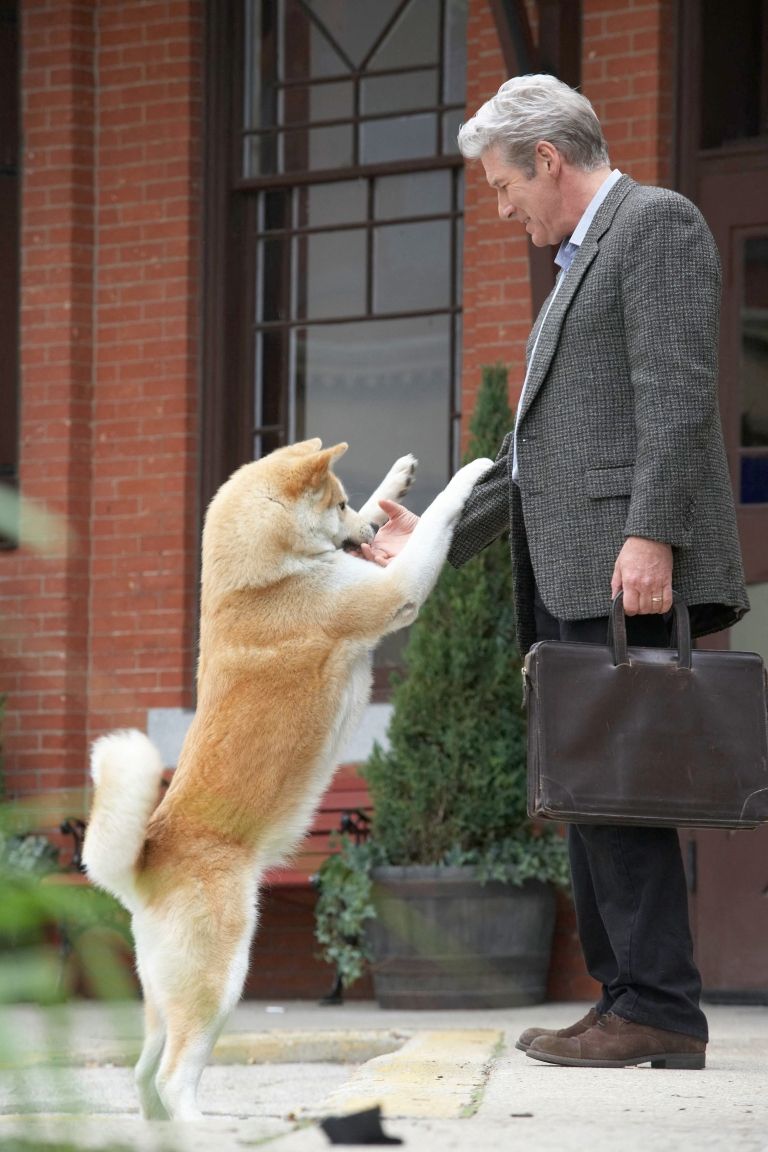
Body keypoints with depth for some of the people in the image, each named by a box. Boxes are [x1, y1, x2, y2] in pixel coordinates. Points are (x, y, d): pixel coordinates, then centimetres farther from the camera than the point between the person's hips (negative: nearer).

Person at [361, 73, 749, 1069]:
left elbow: (676, 390, -15)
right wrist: (440, 541, 27)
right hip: (572, 577, 10)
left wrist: (650, 535, -24)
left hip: (634, 567, -10)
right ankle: (627, 1000, 9)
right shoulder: (582, 265, 27)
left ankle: (660, 1010, -15)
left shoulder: (657, 223, -3)